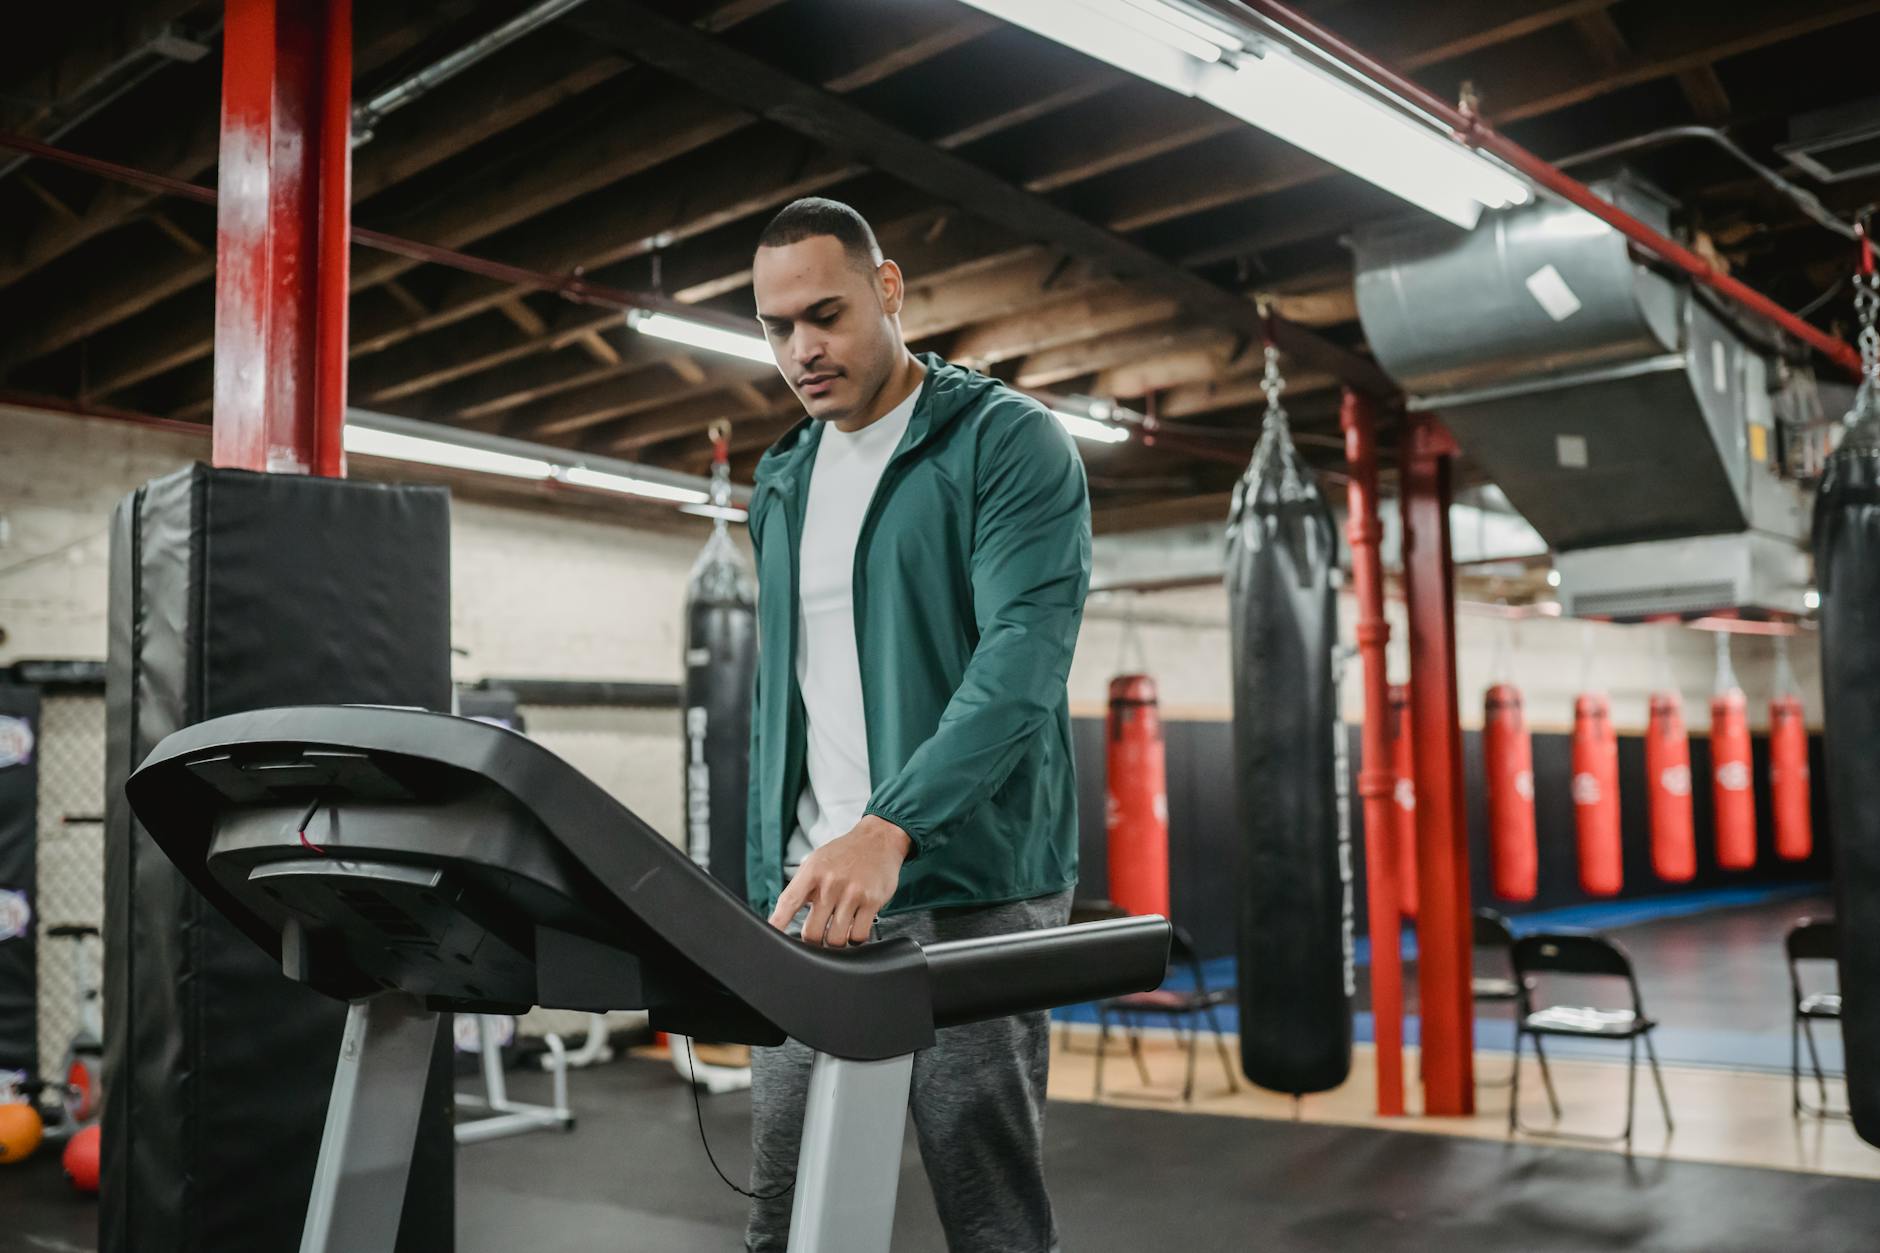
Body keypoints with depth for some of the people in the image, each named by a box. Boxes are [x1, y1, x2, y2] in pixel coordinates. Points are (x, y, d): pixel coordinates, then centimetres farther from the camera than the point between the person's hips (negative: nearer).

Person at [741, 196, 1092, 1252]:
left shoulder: (1011, 445, -6)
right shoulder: (784, 482, 16)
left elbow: (1023, 657, -20)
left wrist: (887, 829, -33)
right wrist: (767, 877, 14)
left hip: (968, 888, -6)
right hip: (812, 891, 6)